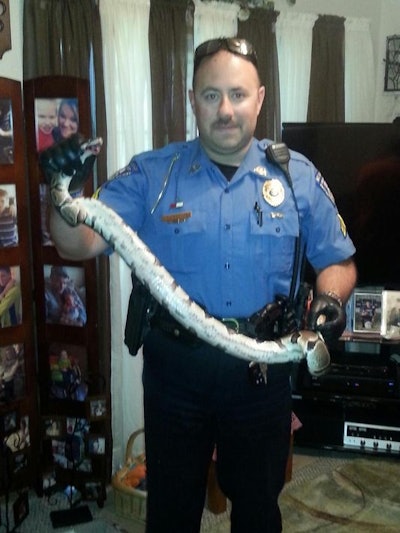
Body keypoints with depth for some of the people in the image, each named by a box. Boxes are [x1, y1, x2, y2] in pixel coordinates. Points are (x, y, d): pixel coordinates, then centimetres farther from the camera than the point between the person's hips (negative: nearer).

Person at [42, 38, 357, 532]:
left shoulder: (298, 177, -2)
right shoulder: (150, 175, -6)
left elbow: (337, 262, 4)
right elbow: (80, 245, -14)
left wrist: (329, 298, -18)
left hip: (263, 371, 1)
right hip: (175, 366, 0)